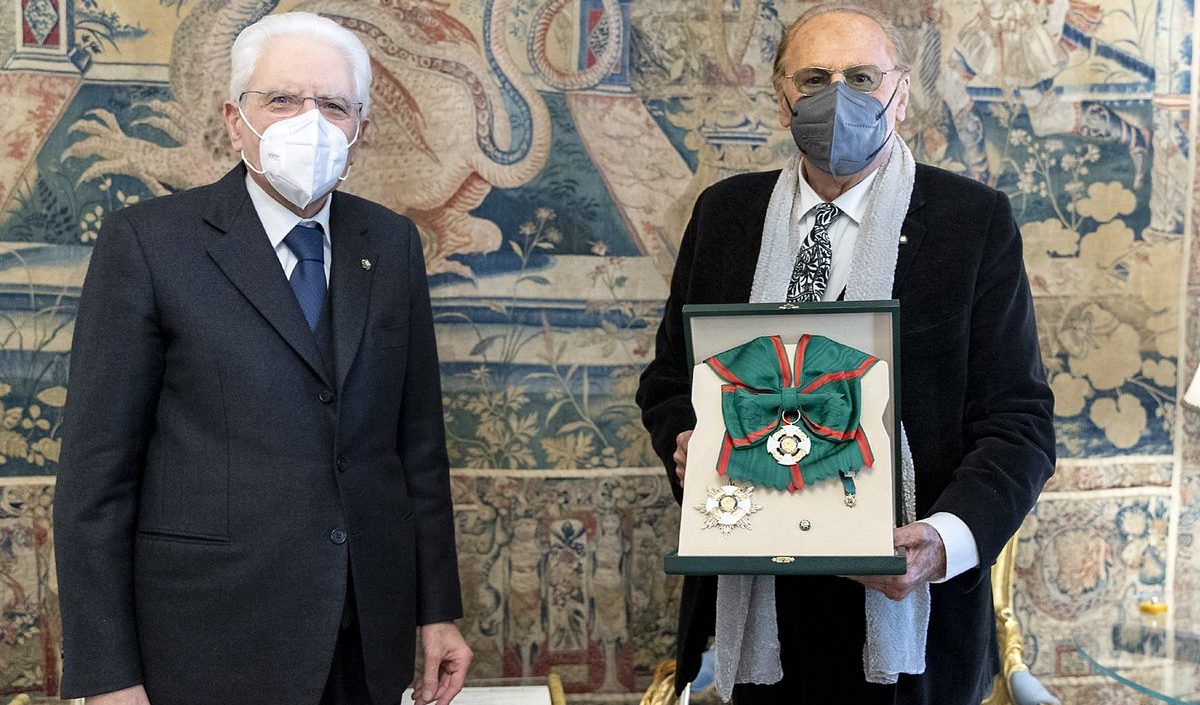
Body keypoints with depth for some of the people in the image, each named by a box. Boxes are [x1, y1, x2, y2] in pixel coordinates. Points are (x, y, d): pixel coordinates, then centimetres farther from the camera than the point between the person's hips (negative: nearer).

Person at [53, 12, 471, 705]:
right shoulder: (147, 243, -7)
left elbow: (420, 439, 8)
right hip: (217, 649, -4)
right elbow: (96, 473, -8)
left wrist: (439, 609, 7)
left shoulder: (393, 244, 5)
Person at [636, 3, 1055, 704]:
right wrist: (686, 442, -10)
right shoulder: (724, 213, 4)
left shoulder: (974, 220, -5)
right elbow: (670, 377, 12)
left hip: (901, 603, -2)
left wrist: (944, 542, -24)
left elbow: (1018, 423, -7)